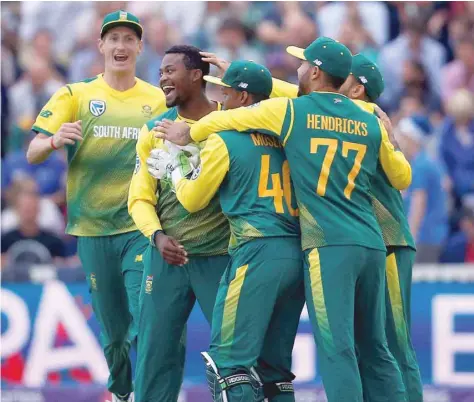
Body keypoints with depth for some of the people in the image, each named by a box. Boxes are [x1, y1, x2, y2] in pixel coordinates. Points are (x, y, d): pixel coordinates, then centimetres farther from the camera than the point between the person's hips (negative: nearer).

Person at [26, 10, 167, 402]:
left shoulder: (158, 100, 8)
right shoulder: (75, 95, 4)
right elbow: (32, 154, -2)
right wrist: (54, 140, -25)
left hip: (141, 226, -1)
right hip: (93, 228, 1)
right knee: (112, 329, 8)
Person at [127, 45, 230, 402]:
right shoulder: (155, 130, 7)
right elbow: (140, 197, 7)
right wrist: (157, 235, -11)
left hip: (220, 255, -3)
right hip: (168, 254, 3)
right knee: (155, 352, 5)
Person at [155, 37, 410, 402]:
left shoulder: (289, 111, 3)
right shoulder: (370, 123, 12)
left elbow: (222, 120, 15)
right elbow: (403, 179, 24)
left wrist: (188, 135, 34)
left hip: (328, 245, -5)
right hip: (372, 245, 5)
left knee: (337, 349, -9)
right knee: (374, 349, 10)